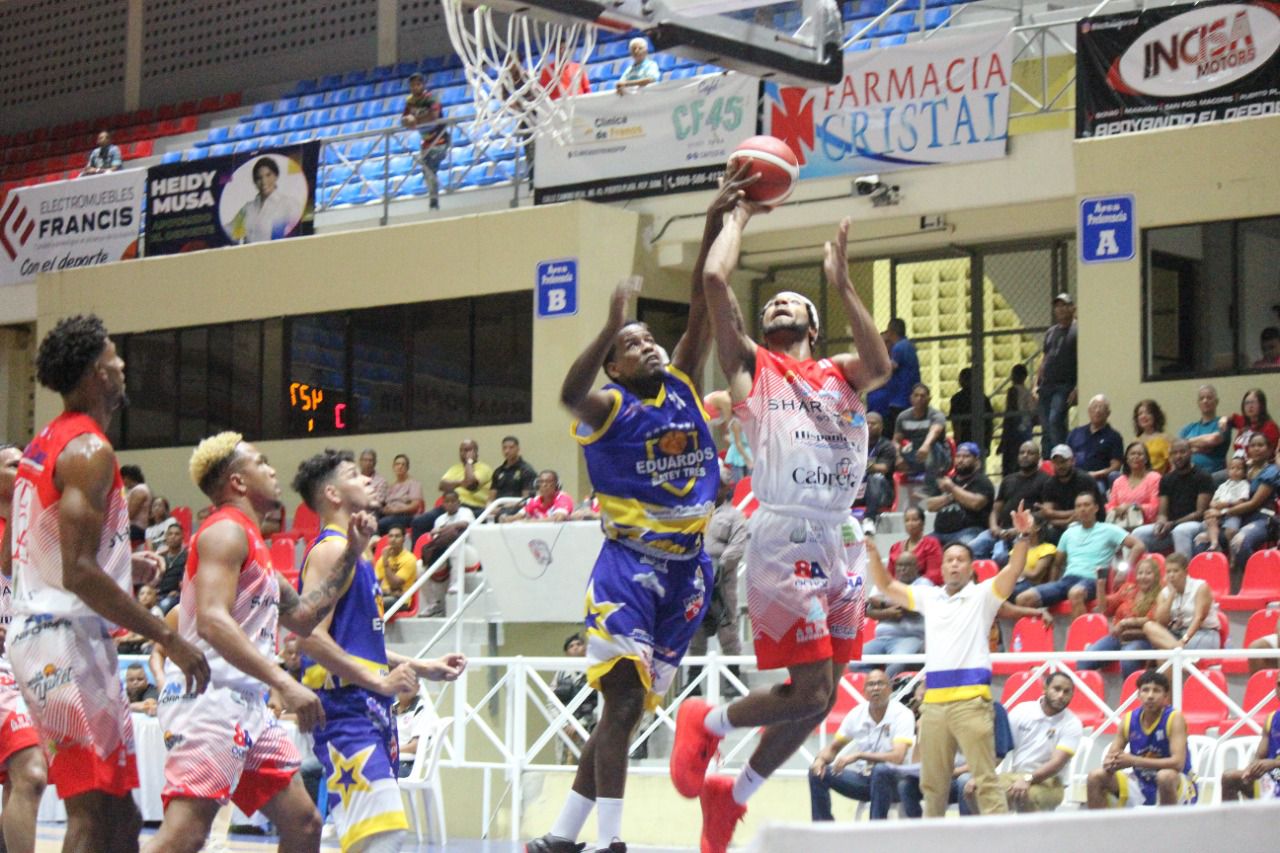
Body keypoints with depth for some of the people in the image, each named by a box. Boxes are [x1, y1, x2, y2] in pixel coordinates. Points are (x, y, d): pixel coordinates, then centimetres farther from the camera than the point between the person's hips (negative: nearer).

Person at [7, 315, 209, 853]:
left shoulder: (44, 444, 16)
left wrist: (122, 568, 26)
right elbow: (78, 574, -22)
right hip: (68, 639, -10)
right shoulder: (89, 450, -14)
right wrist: (168, 638, -19)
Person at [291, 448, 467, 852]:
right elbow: (309, 636, -21)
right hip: (346, 711, -10)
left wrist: (423, 667, 22)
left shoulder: (354, 552, 20)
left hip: (370, 712, 10)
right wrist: (380, 681, -20)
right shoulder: (331, 550, -10)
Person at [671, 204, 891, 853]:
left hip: (841, 542, 5)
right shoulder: (752, 367, 10)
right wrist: (738, 215, 11)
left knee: (822, 697, 8)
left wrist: (841, 285, -5)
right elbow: (715, 279, -2)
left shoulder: (840, 374, 20)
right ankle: (704, 724, 12)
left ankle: (734, 795, 25)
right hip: (786, 538, -5)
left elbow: (881, 367, -5)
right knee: (808, 689, -14)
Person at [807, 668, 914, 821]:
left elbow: (897, 757, -28)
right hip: (863, 778, 5)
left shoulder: (902, 714, -16)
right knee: (818, 772, -13)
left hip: (890, 781, -5)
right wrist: (821, 759, -15)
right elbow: (833, 747, 9)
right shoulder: (857, 714, -1)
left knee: (881, 770, -38)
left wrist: (858, 755, -33)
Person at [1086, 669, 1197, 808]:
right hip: (1142, 784, 5)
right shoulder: (1129, 719, -4)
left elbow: (1178, 762, -29)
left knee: (1166, 776, -37)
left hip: (1179, 788, -5)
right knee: (1096, 777, -9)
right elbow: (1111, 755, -1)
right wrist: (1110, 764, -28)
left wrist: (1134, 761, -36)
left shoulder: (1174, 718, -17)